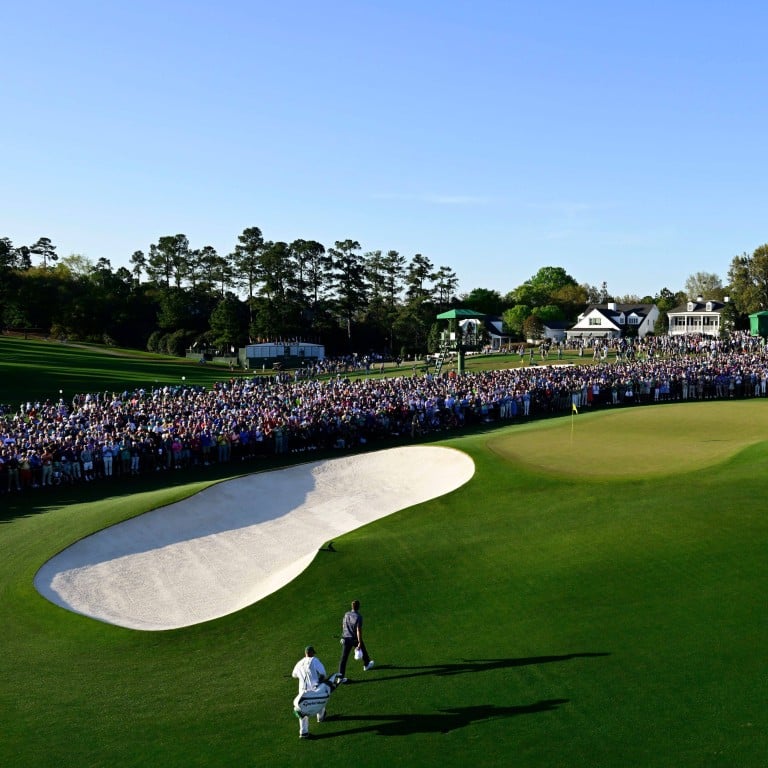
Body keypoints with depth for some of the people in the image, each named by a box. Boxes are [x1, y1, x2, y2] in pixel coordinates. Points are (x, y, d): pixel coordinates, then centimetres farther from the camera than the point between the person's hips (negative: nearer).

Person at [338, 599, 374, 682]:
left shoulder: (346, 614, -1)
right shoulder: (358, 616, -19)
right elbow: (359, 630, -21)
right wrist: (359, 643, -18)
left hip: (346, 638, 4)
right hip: (355, 638, -4)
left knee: (343, 657, 3)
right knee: (363, 650, 26)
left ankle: (341, 676, -1)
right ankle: (366, 665, 49)